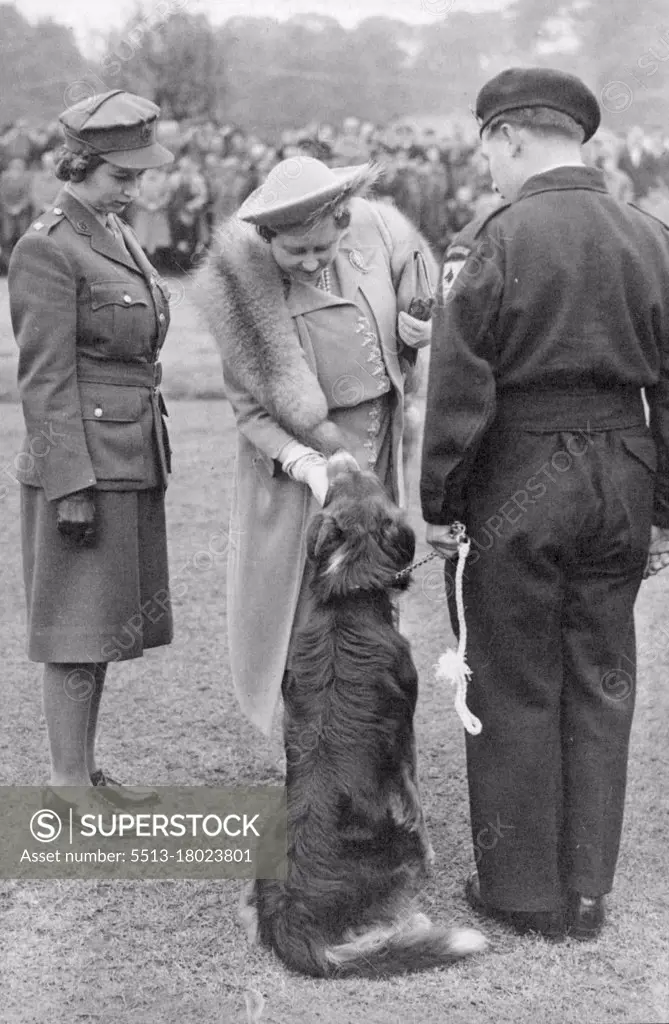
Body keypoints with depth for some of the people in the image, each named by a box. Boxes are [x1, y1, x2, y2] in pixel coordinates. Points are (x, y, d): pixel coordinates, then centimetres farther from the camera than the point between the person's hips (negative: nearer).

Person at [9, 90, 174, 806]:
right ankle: (69, 788, 9)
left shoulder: (118, 235, 14)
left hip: (133, 463, 9)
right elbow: (47, 380, -16)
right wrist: (71, 488, -19)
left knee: (108, 625, 14)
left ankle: (86, 773, 25)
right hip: (83, 467, -9)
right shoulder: (46, 249, -12)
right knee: (77, 630, -1)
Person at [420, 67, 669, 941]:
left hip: (517, 484, -4)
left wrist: (437, 502, -3)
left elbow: (458, 388, -12)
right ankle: (587, 889, 23)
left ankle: (523, 888, 19)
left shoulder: (492, 241, -11)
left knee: (515, 690, 8)